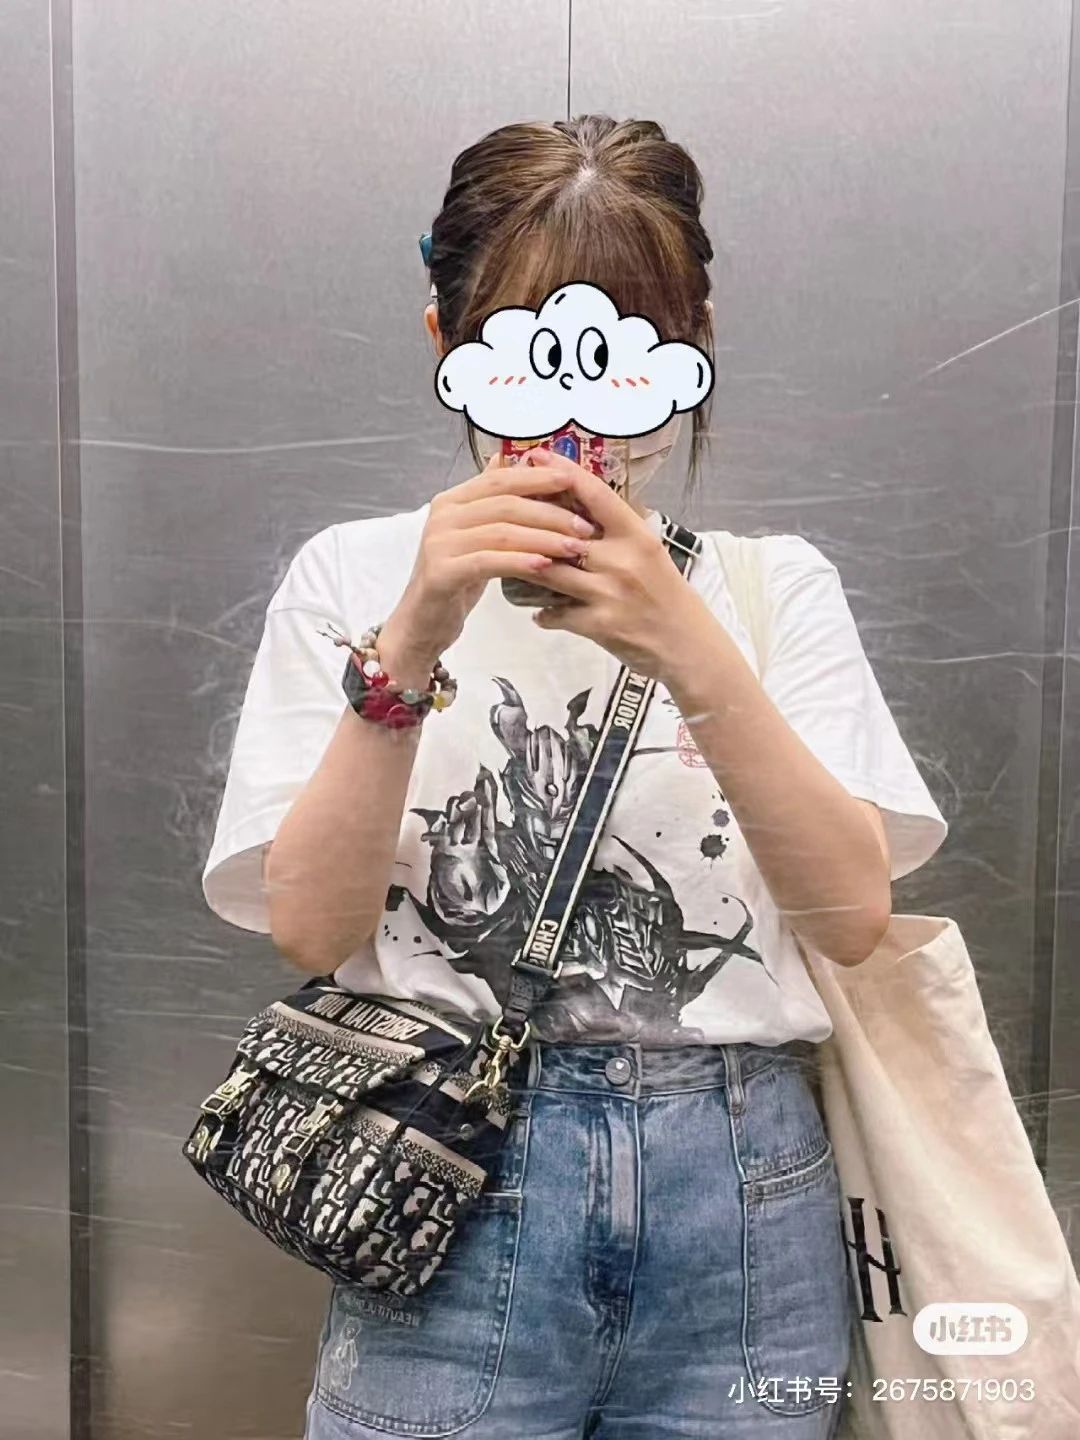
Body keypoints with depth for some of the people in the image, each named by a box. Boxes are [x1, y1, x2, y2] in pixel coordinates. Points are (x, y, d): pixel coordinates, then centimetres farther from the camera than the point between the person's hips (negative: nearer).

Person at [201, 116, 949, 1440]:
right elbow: (310, 930, -9)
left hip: (742, 1196, 2)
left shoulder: (773, 583, 2)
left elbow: (852, 914, -8)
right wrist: (411, 644, -21)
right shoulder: (354, 572, -1)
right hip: (450, 1196, -1)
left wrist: (688, 649, -20)